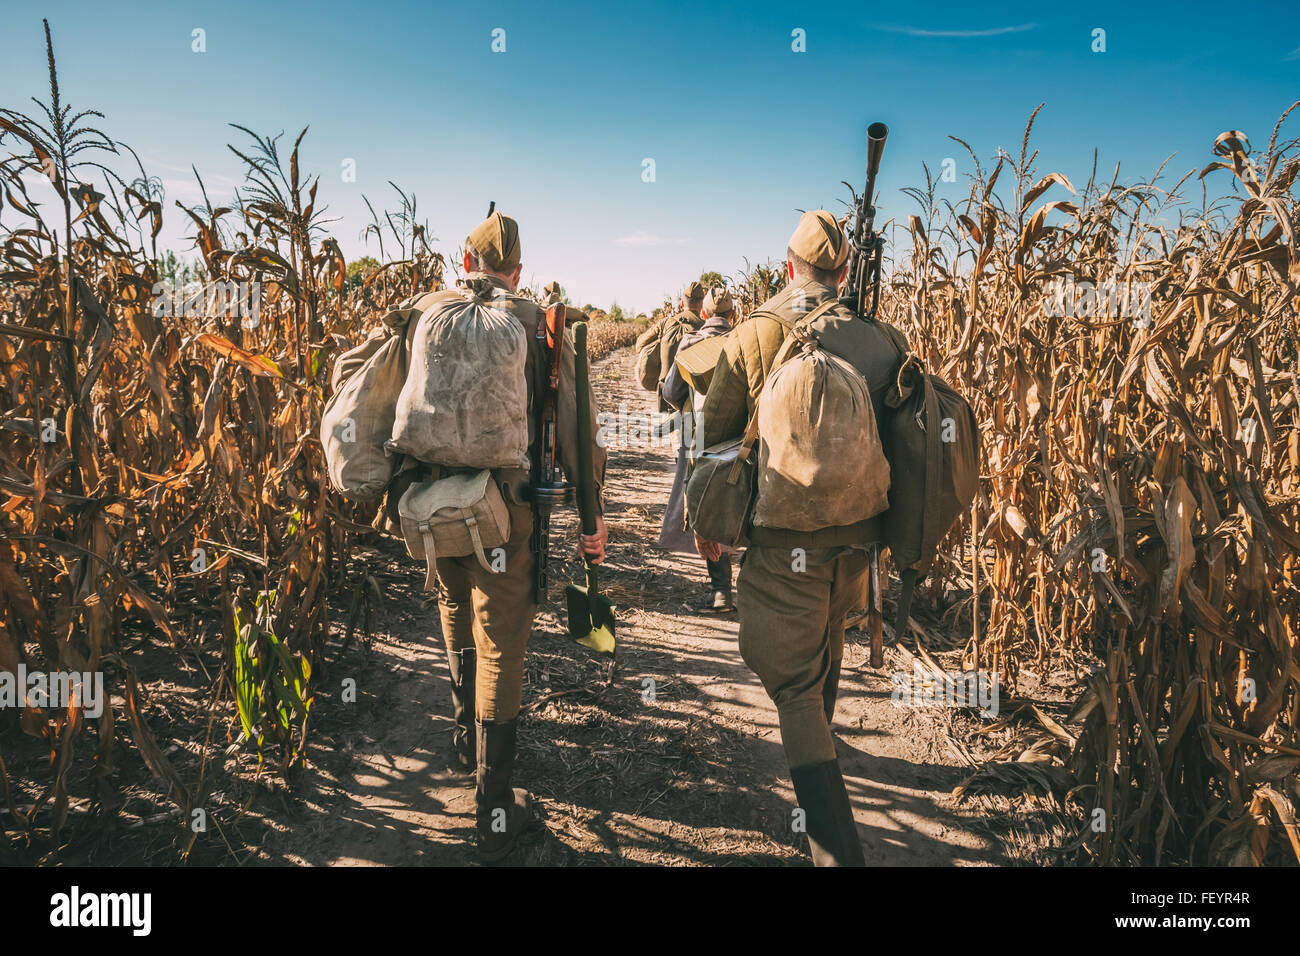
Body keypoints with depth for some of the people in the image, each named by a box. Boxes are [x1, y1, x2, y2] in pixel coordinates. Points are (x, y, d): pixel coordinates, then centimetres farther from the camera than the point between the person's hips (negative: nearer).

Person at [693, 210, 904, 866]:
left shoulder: (750, 339, -8)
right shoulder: (881, 344, -2)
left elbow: (713, 438, -2)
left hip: (782, 543, -4)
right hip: (855, 540, 4)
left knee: (794, 687, 3)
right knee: (825, 660, 27)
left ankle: (837, 849, 0)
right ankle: (817, 766, 52)